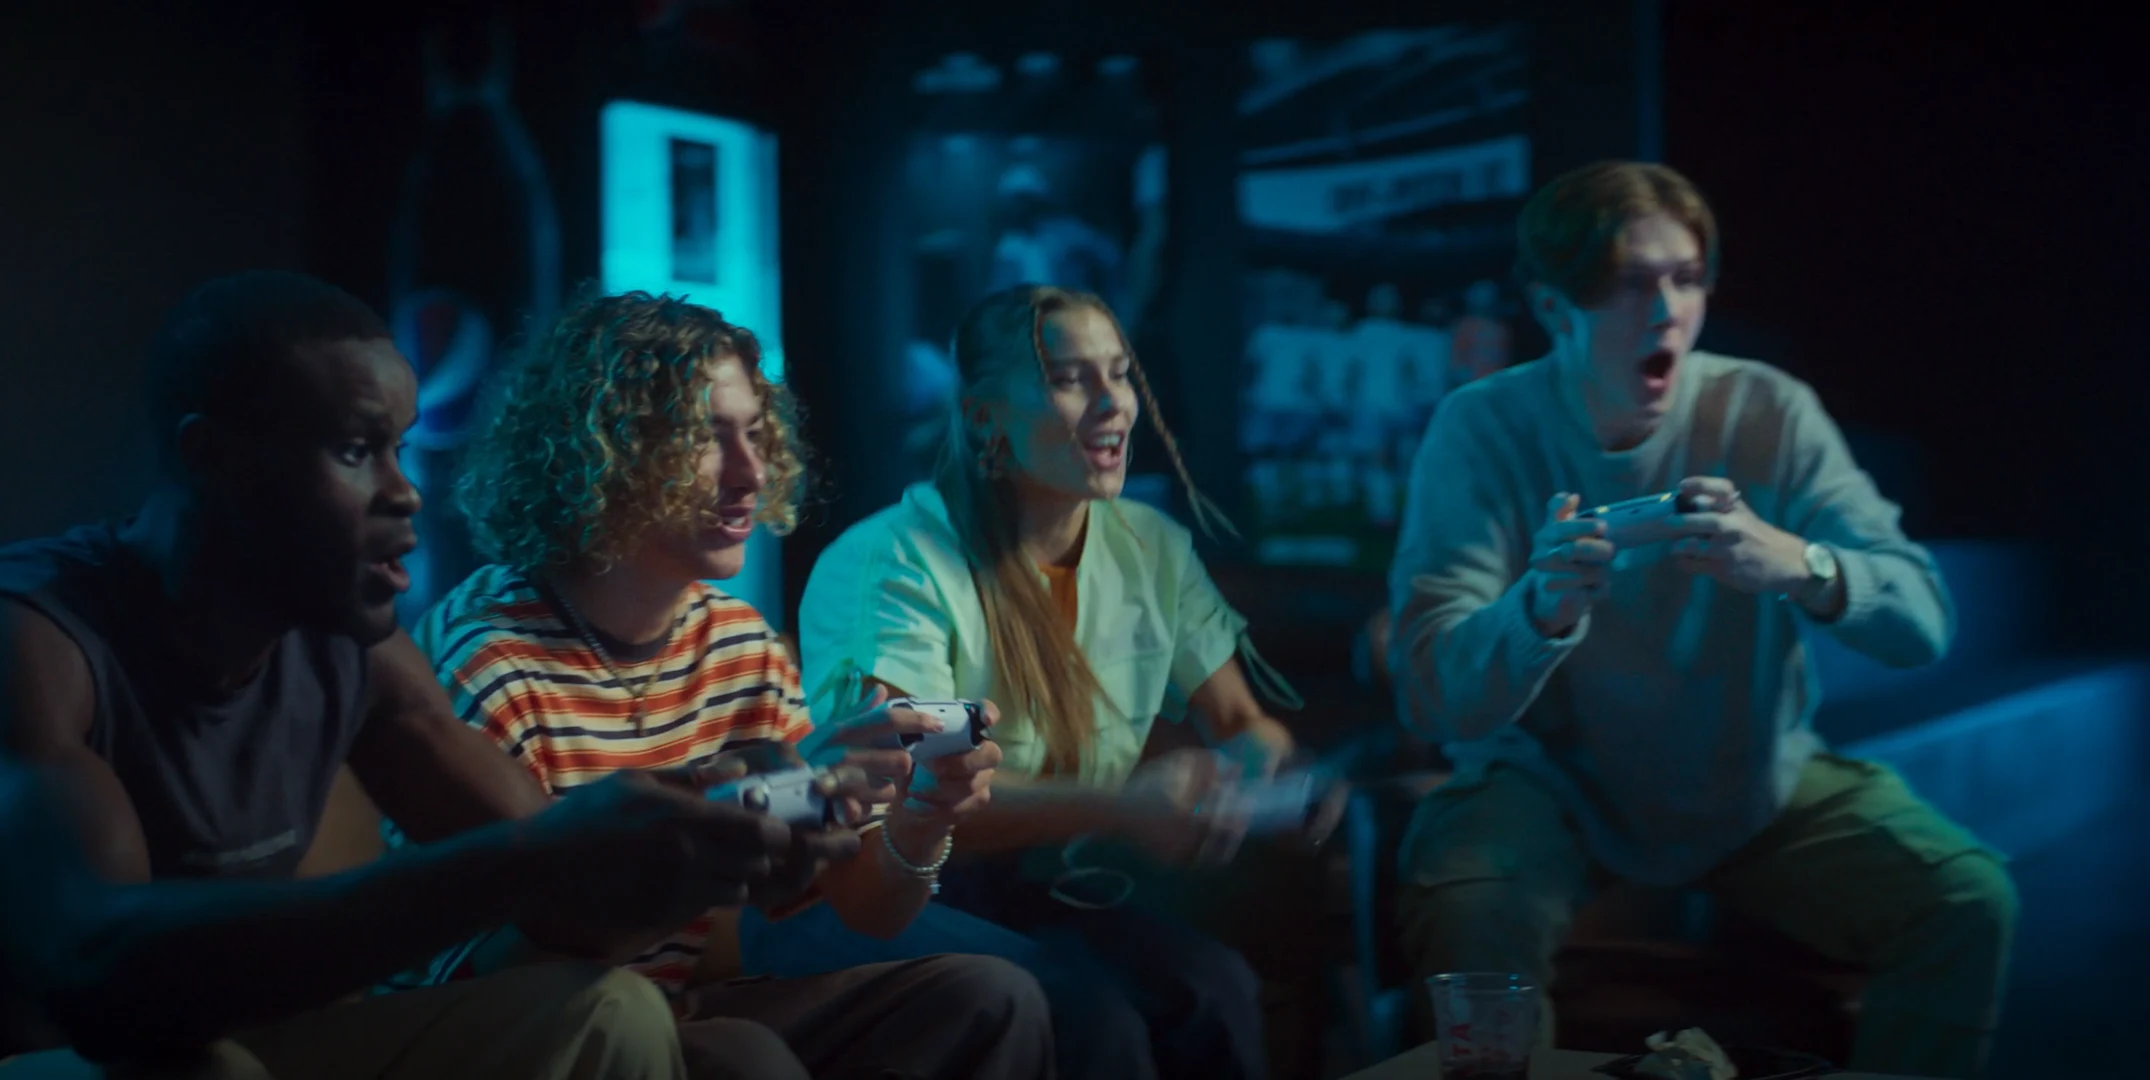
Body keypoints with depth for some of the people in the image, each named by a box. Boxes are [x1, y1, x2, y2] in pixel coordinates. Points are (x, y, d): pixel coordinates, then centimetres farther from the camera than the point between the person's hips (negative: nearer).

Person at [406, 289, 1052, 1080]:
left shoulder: (744, 645, 1)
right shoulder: (485, 661, -21)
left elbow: (863, 915, 5)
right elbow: (501, 963, -26)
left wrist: (918, 824, -18)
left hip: (688, 1012, 7)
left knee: (989, 1003, -7)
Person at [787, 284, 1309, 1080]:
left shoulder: (1155, 551, 4)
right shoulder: (894, 565, -15)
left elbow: (1244, 726, 11)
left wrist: (1269, 772, -16)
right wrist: (1118, 807, -36)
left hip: (1045, 892, 5)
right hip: (889, 899, -5)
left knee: (1217, 989, -26)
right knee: (1088, 1014, -32)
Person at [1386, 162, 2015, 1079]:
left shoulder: (1767, 412, -9)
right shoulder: (1482, 432, -13)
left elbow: (1925, 623, -14)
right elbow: (1432, 698, -21)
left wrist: (1799, 566, -37)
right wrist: (1542, 610, -44)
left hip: (1756, 779, 2)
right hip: (1552, 783, -2)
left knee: (1968, 900, -17)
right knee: (1471, 915, -32)